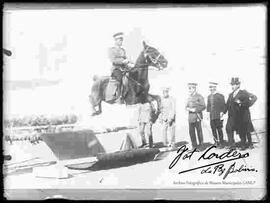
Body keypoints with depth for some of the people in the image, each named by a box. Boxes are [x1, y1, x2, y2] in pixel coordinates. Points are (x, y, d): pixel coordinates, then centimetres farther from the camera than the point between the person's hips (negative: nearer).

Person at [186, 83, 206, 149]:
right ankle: (194, 146, 13)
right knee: (191, 132, 5)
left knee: (199, 131, -1)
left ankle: (201, 146, 8)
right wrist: (188, 109, -6)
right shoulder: (189, 97, 15)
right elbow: (186, 106, 17)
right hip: (190, 117, 6)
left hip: (197, 117, -6)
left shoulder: (199, 97, -6)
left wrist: (195, 109, -16)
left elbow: (203, 106, -9)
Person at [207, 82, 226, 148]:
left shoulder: (220, 96, -5)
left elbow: (223, 105, -6)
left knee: (219, 129, -2)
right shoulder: (209, 96, 13)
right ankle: (216, 142, 15)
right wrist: (208, 112, 6)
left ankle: (221, 143, 6)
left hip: (218, 116, -5)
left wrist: (222, 113, -11)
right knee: (213, 129, 6)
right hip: (211, 116, 5)